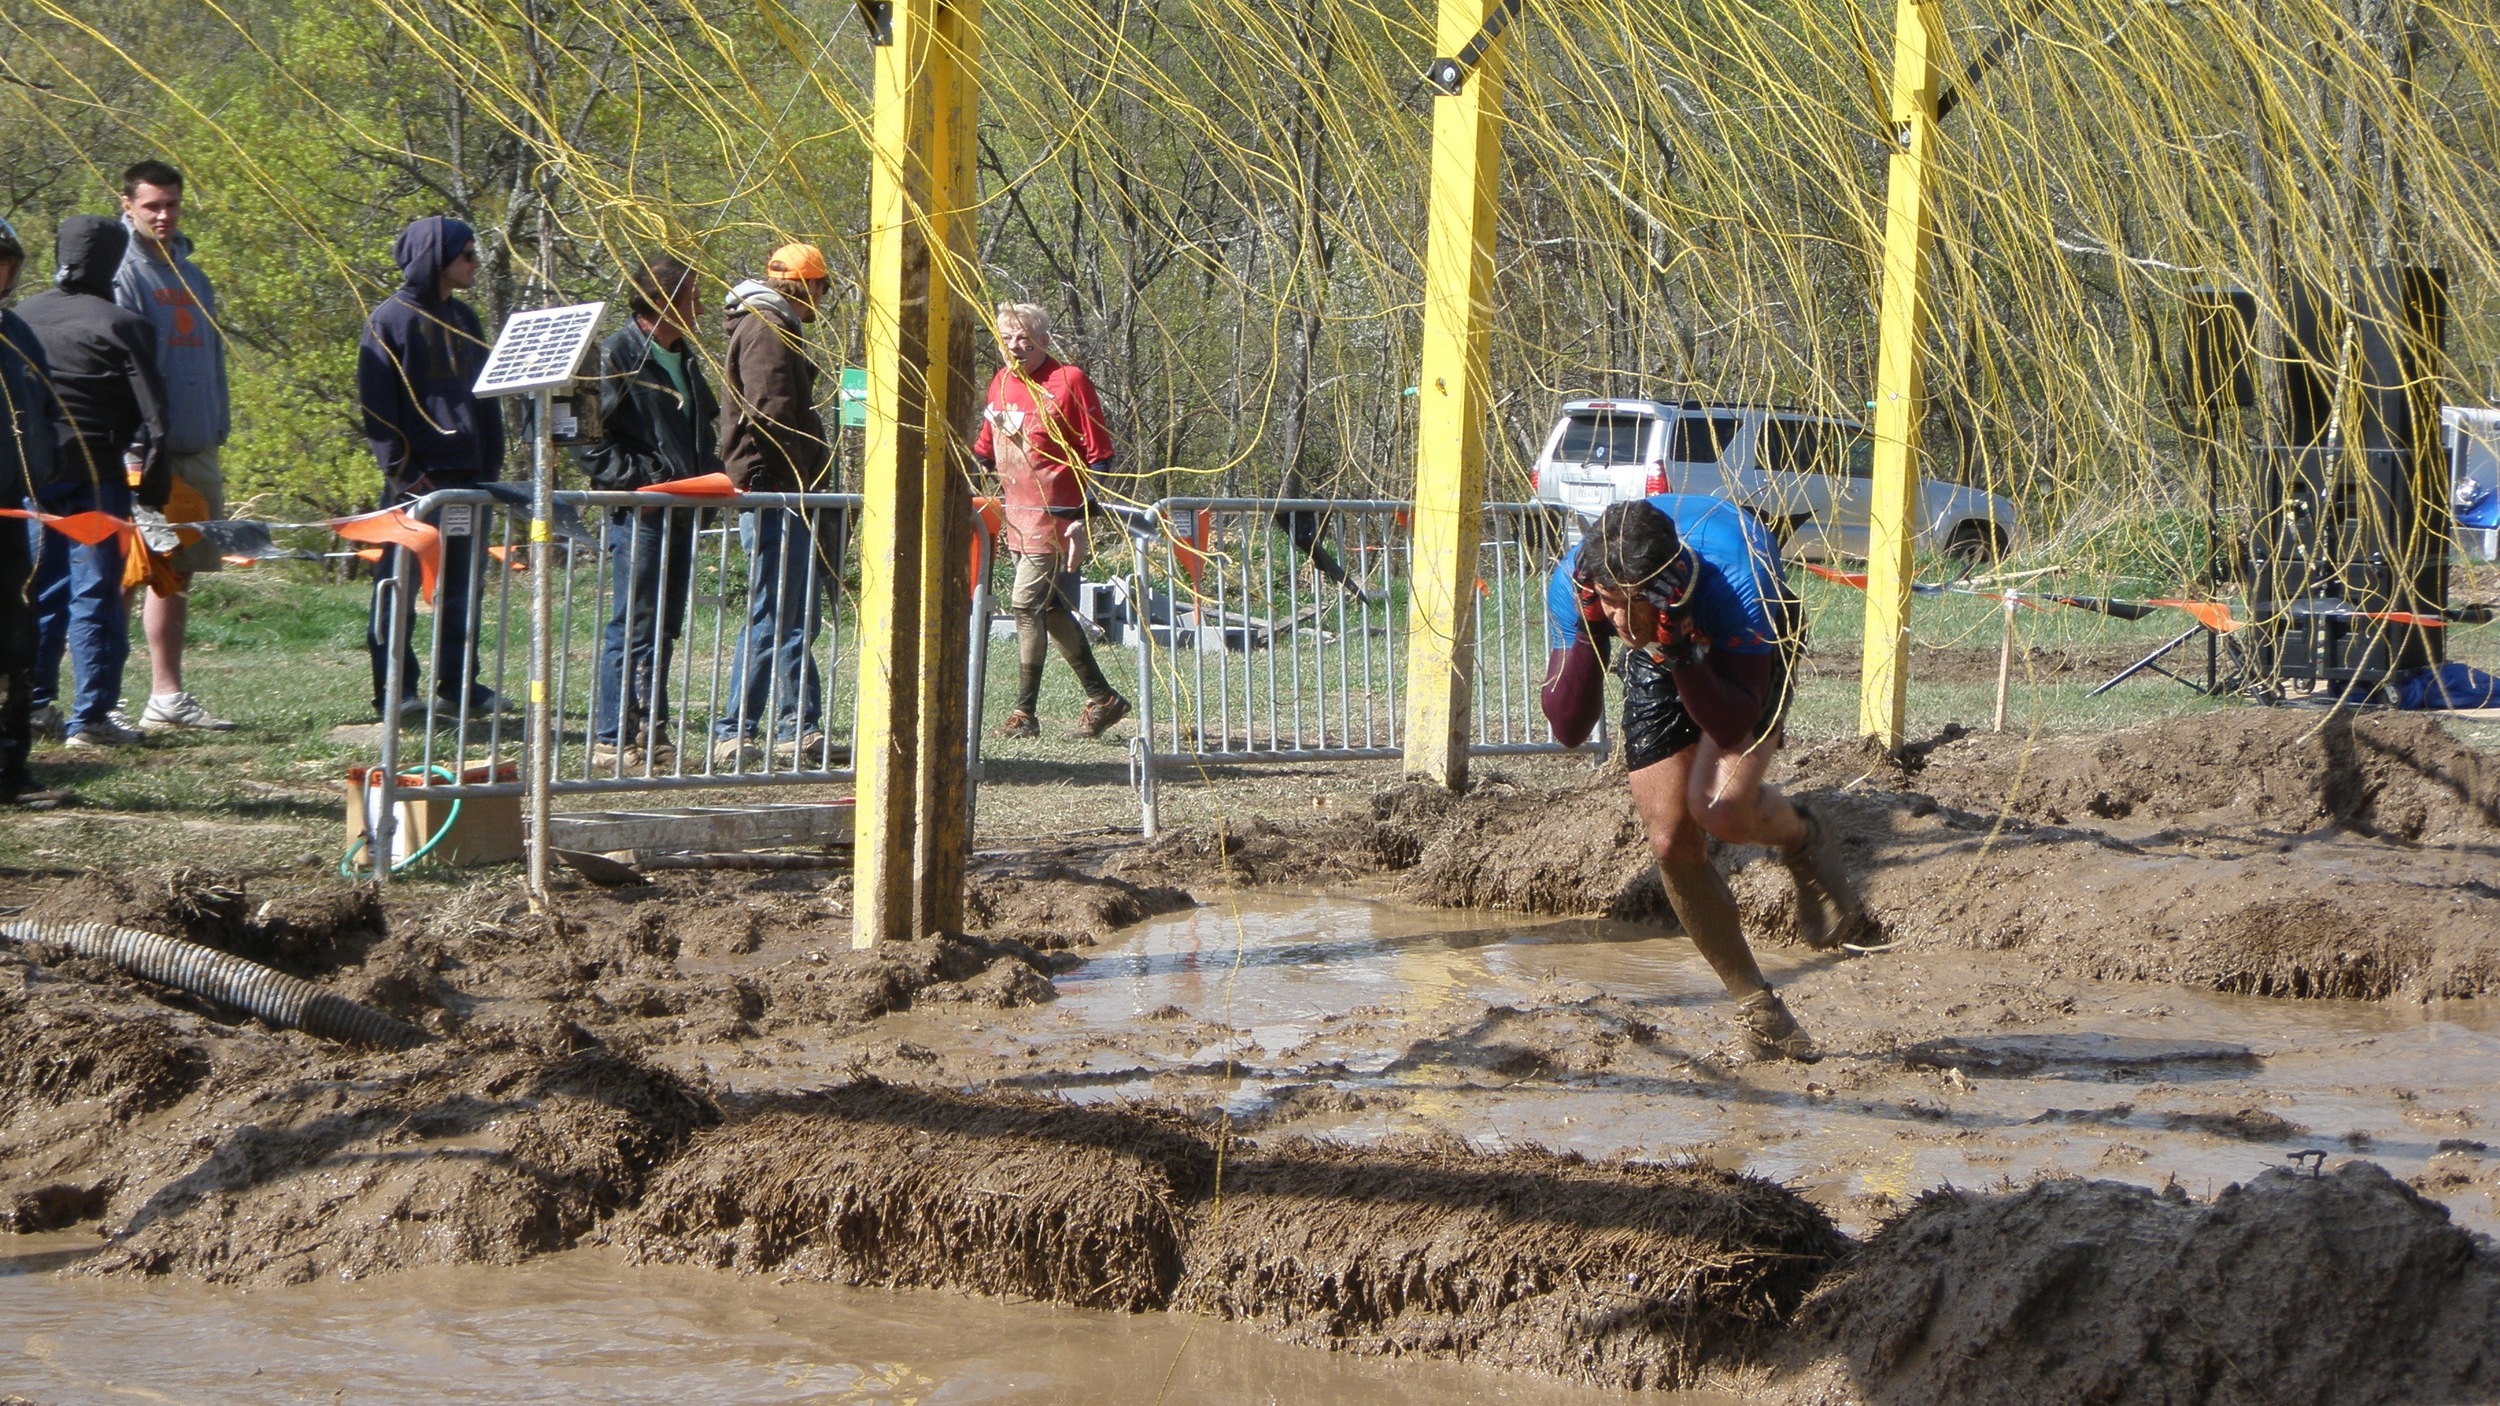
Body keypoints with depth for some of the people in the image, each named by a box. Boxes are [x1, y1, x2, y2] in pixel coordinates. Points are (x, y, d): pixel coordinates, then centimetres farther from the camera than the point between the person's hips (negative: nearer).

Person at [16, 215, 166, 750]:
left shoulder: (22, 318, 5)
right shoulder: (121, 325, -9)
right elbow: (151, 416, -8)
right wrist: (153, 484, 1)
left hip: (32, 474, 5)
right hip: (95, 475, -5)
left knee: (41, 590, 16)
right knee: (95, 594, -2)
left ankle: (34, 703, 20)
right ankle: (92, 716, -3)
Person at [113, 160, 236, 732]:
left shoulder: (192, 277, 17)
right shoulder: (124, 274, -7)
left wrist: (217, 428, 12)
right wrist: (135, 451, -17)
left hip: (196, 450, 7)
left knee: (177, 575, 11)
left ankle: (168, 696, 16)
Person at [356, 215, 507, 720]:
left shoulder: (465, 321, 15)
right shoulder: (391, 320, -5)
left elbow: (486, 397, 20)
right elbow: (376, 405, -9)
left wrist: (490, 466, 11)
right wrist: (401, 470, -15)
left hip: (466, 476, 7)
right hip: (415, 480, -7)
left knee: (462, 584, 9)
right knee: (398, 584, -2)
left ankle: (458, 682, 15)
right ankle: (394, 687, 2)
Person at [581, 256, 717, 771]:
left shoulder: (686, 359, 18)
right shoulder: (618, 356, -8)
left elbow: (704, 427, 28)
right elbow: (594, 439, -12)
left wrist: (710, 477, 11)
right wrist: (641, 482, -19)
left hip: (681, 511, 8)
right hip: (640, 514, -8)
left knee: (664, 627, 10)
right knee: (634, 627, -6)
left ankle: (650, 734, 15)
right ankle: (612, 738, -2)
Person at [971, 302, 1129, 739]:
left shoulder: (1068, 382, -9)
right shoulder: (1001, 382, 11)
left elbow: (1098, 456, -9)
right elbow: (984, 451, 22)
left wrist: (1083, 517, -15)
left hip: (1054, 515, -8)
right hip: (1014, 514, 8)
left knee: (1025, 602, -13)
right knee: (1050, 608, 11)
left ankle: (1025, 712, -6)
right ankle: (1102, 699, 23)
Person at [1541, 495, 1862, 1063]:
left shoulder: (1732, 579, -43)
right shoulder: (1573, 583, -34)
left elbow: (1733, 727, -39)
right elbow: (1568, 729, -33)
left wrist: (1678, 649, -52)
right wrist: (1590, 631, -45)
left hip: (1746, 650, -3)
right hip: (1659, 656, 4)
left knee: (1720, 807, -27)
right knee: (1672, 843, -4)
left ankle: (1802, 840, 10)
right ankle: (1754, 1005, 14)